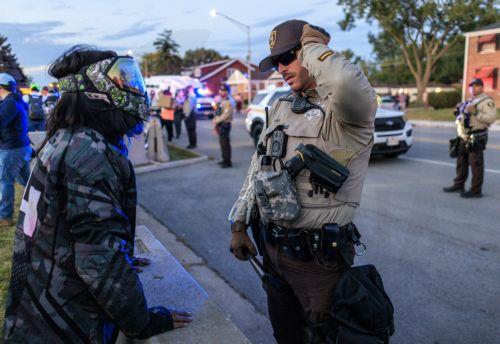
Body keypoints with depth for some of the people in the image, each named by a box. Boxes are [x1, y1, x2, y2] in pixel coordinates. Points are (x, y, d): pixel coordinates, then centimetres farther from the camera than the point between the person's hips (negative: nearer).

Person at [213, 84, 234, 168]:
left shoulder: (229, 102, -14)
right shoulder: (222, 101, 18)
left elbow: (226, 114, -22)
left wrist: (216, 121, -14)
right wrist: (216, 122, 10)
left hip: (225, 124, -9)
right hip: (220, 124, 9)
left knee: (225, 143, -8)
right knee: (222, 143, 13)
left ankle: (227, 162, -4)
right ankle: (225, 160, 21)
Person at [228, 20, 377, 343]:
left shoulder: (346, 109, -16)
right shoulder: (282, 107, 9)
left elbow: (347, 84, -42)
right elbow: (258, 168, 13)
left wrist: (313, 45, -22)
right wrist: (239, 225, 11)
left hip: (318, 256, -7)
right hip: (272, 247, 7)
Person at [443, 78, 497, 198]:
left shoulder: (486, 101, -8)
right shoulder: (470, 101, 20)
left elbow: (491, 118, -20)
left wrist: (476, 113, -26)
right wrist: (459, 112, 12)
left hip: (476, 138, -9)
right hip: (464, 138, 9)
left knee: (476, 164, -4)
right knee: (461, 162, 16)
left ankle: (476, 190, 2)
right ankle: (459, 185, 28)